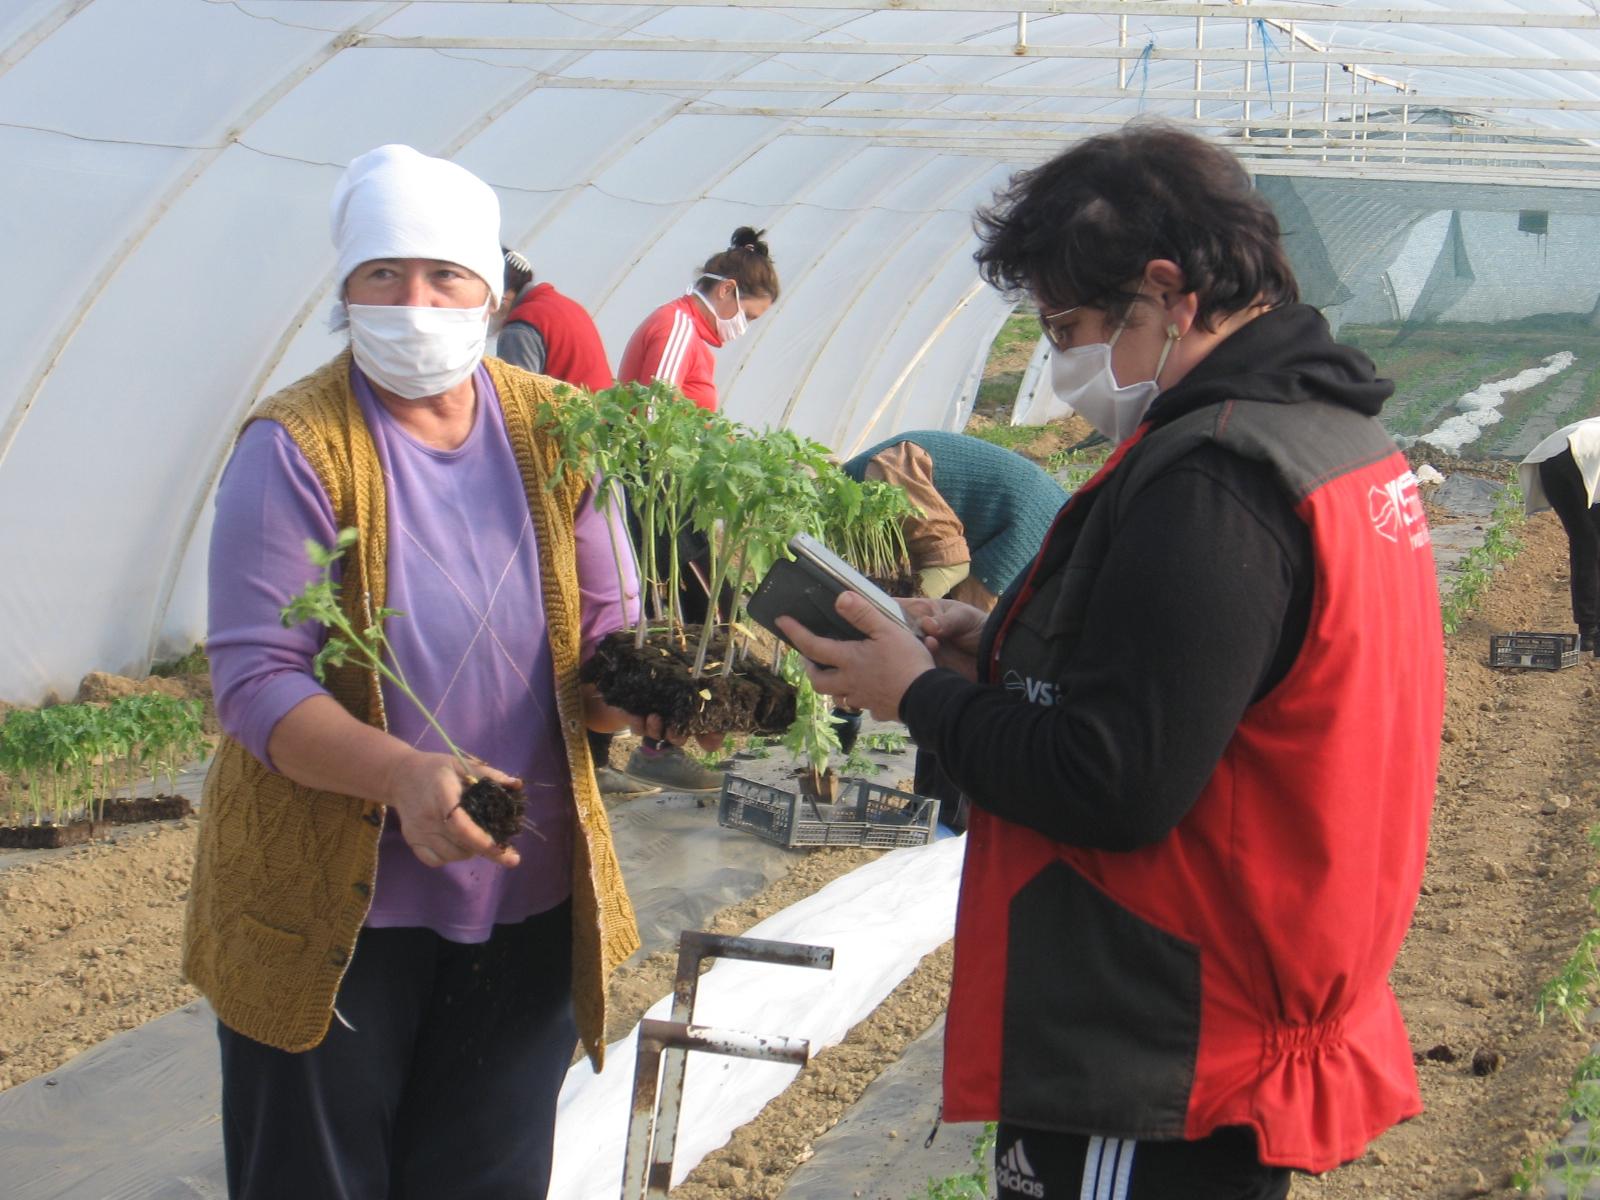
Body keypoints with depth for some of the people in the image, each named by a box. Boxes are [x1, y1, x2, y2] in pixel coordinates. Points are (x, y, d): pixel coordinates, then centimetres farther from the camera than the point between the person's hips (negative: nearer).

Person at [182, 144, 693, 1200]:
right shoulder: (295, 448, -12)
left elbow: (604, 634, 6)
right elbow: (254, 683, -17)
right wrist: (403, 775, -34)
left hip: (526, 903, 4)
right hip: (329, 913, -4)